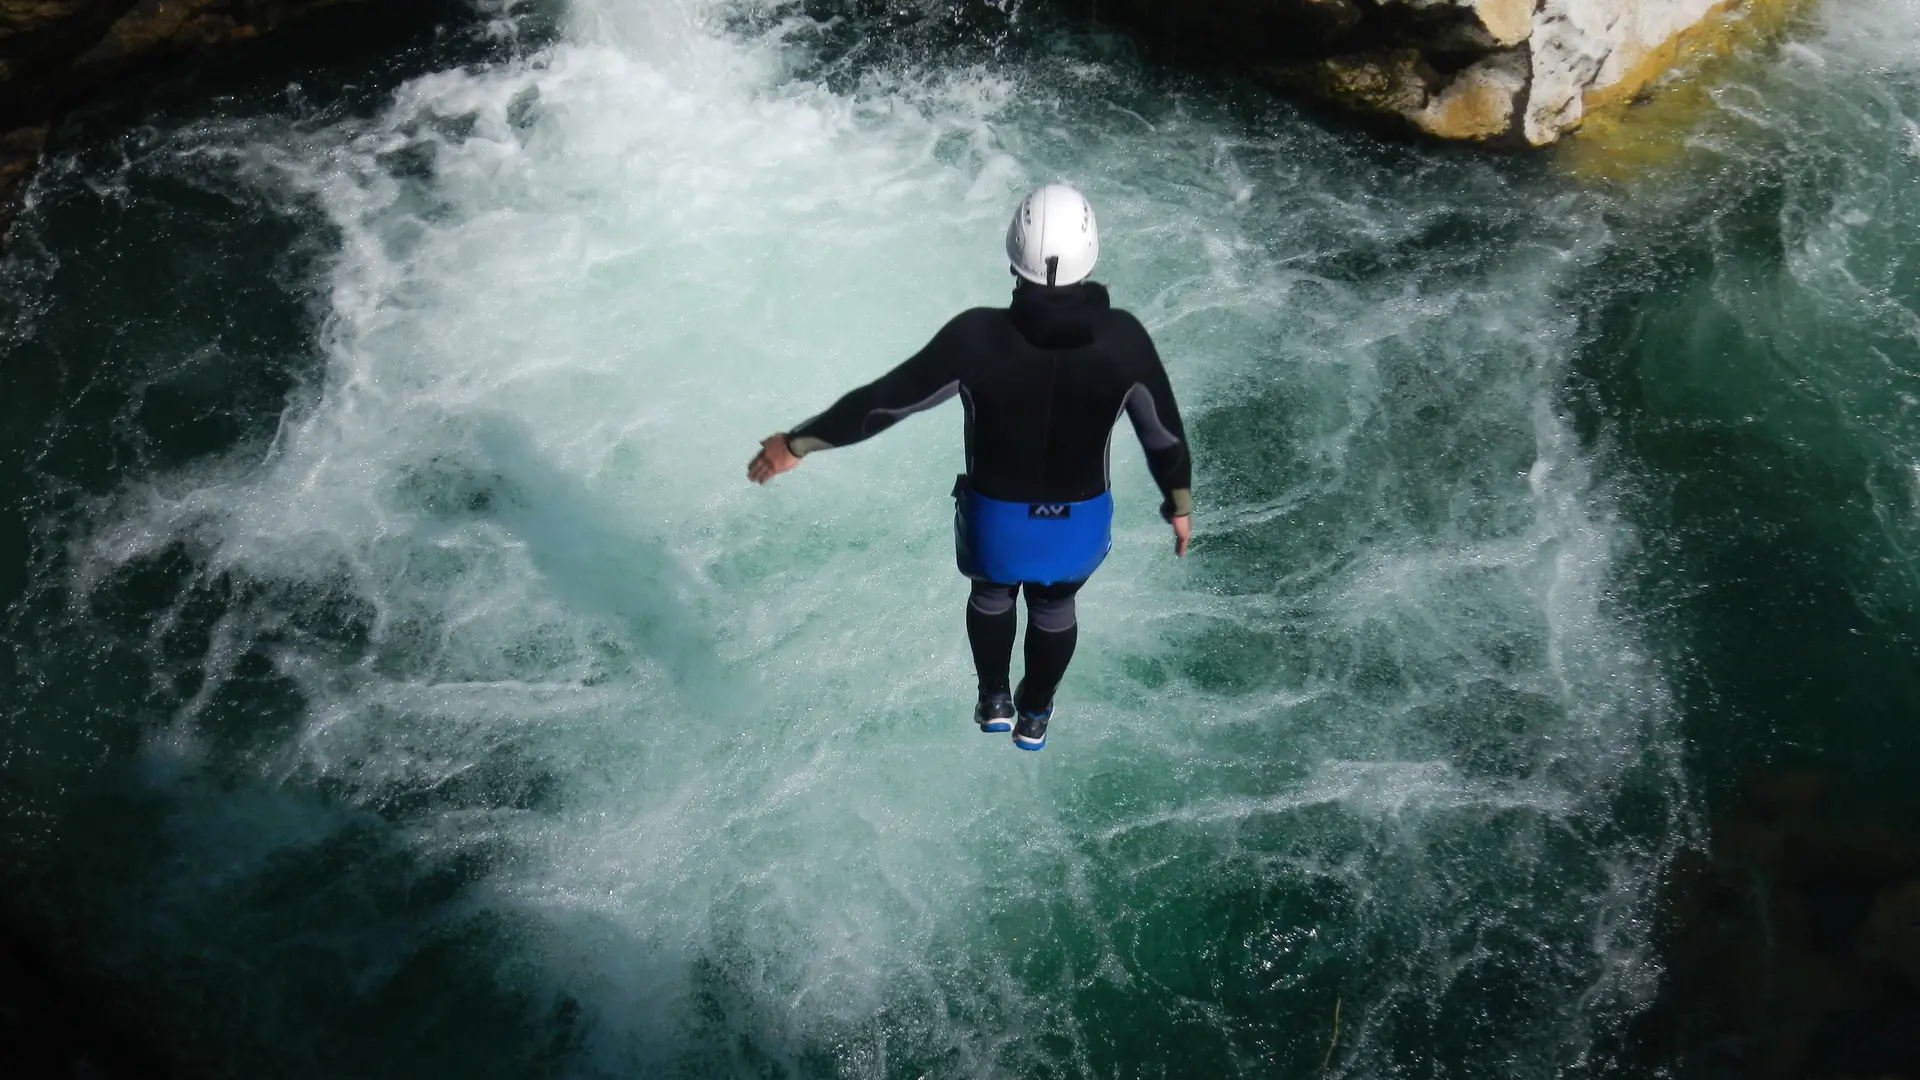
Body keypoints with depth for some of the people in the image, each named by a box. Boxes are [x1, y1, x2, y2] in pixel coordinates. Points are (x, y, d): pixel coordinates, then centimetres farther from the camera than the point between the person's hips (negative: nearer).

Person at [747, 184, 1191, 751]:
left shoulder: (976, 336, -28)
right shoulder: (1124, 338, -22)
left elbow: (883, 401, -20)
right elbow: (1164, 433, -9)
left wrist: (796, 443, -6)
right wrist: (1180, 504, 11)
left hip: (994, 519, -1)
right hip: (1082, 524, 1)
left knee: (991, 593, 34)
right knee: (1054, 608, 33)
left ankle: (993, 701, 53)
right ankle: (1035, 716, 55)